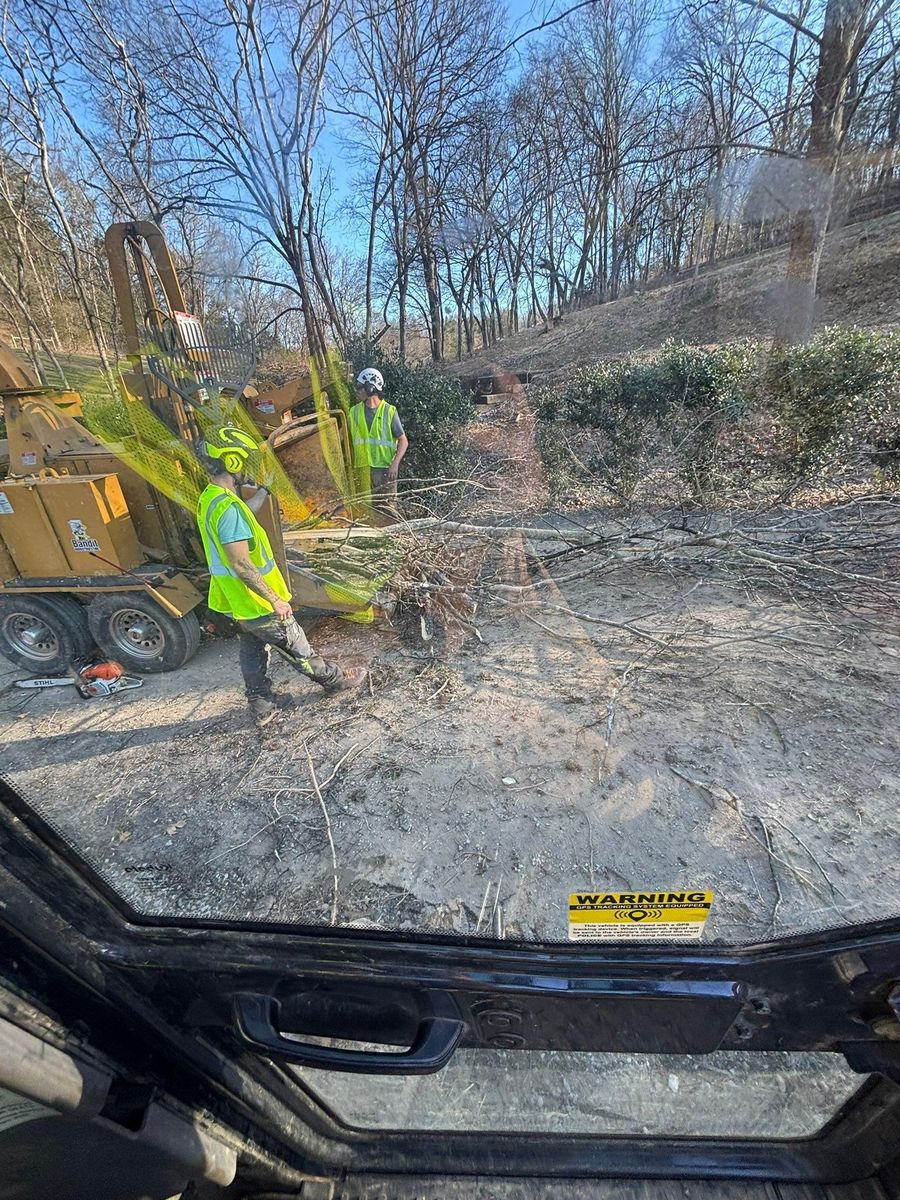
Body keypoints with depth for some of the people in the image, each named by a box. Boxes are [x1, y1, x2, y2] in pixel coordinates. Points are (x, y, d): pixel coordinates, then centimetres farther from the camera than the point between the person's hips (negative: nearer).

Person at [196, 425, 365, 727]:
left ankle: (262, 705, 34)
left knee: (253, 650, 21)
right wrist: (275, 599, -25)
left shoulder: (209, 497, 4)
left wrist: (264, 490, 26)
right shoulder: (227, 507, -29)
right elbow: (241, 564, -31)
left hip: (239, 600, 10)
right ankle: (335, 679, 29)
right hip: (256, 601, -10)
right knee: (297, 648, 10)